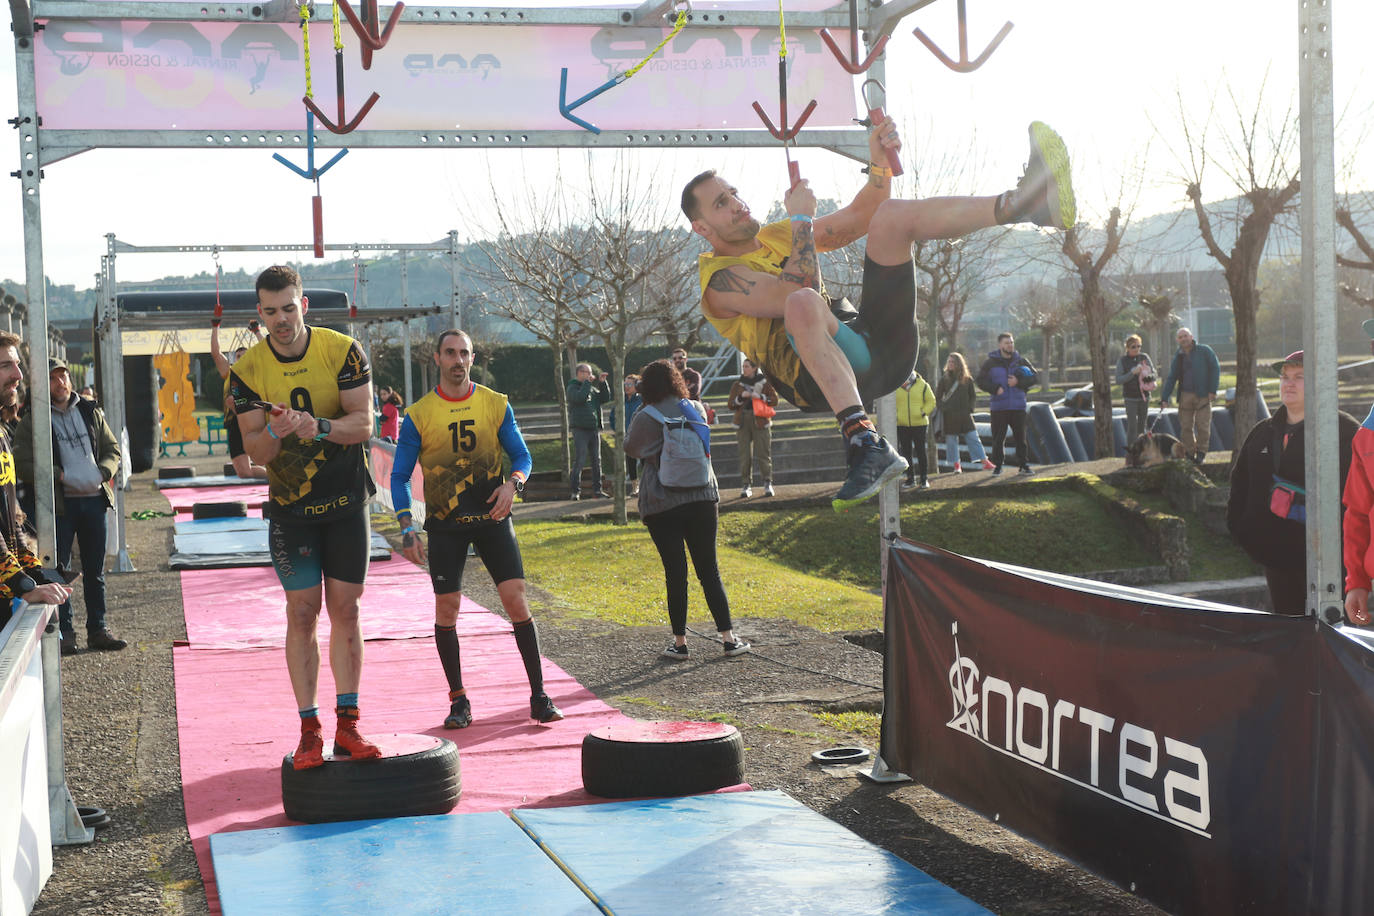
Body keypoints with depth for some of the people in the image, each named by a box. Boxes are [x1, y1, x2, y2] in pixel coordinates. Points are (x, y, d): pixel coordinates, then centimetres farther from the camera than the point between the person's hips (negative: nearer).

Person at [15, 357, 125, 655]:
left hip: (94, 499, 4)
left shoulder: (91, 413, 11)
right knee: (59, 571, -2)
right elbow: (23, 463, -7)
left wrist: (103, 472, -4)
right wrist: (59, 476, -16)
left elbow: (113, 449, 15)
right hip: (60, 504, -4)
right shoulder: (32, 421, -1)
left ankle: (97, 629, 17)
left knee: (95, 571, 10)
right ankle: (64, 632, 4)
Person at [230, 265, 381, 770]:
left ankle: (347, 724, 8)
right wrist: (275, 433, -30)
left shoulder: (343, 350, -7)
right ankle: (309, 729, 2)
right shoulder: (247, 371, -5)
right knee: (302, 611, -2)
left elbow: (363, 424, -11)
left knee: (345, 608, 2)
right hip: (290, 507, 0)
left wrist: (319, 427, -30)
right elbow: (255, 452, -7)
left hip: (346, 501, 0)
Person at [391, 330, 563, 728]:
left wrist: (513, 484, -17)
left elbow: (522, 456, 6)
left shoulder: (496, 405, 2)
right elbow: (400, 475, 1)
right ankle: (458, 700, 10)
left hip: (492, 517, 0)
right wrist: (407, 527, -10)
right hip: (444, 524, 0)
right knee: (446, 608, -3)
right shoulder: (418, 415, -1)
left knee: (516, 600, -7)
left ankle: (538, 695, 2)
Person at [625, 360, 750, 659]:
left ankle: (680, 642, 6)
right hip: (702, 497, 3)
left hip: (662, 504, -3)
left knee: (675, 573, 1)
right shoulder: (695, 411, 6)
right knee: (709, 570, 8)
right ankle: (728, 638, 6)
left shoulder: (647, 417, -7)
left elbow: (630, 447, 8)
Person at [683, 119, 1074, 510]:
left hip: (876, 339, 7)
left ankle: (1026, 202, -22)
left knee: (891, 213, -4)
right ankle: (863, 442, -55)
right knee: (803, 303, -42)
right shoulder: (720, 280, -3)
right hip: (824, 373, -7)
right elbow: (795, 294, -20)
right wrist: (801, 219, -11)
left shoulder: (777, 236, 25)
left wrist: (879, 163, 6)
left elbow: (858, 218, 23)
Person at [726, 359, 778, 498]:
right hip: (742, 424, 1)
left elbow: (774, 400, 5)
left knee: (764, 453, -4)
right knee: (745, 455, -4)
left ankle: (768, 483, 5)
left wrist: (760, 397, -10)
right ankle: (746, 485, -1)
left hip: (760, 423, -1)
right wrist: (741, 397, -9)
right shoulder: (737, 385, 10)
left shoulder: (764, 382, 6)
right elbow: (731, 405, 8)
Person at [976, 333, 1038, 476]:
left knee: (1020, 437, 3)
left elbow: (1033, 377, 5)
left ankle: (1024, 465, 10)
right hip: (999, 408, -1)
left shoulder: (1021, 361, 6)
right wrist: (996, 389, -14)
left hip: (1018, 406, 1)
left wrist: (1018, 382, -12)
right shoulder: (990, 362, 2)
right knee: (998, 438, 1)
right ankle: (997, 465, 10)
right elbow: (981, 381, 1)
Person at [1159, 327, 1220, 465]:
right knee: (1185, 426, 1)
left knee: (1202, 425, -4)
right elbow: (1171, 378, 12)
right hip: (1185, 395, 3)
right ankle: (1189, 453, 10)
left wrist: (1212, 390, -9)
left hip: (1203, 395, -3)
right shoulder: (1178, 356, 11)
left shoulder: (1204, 350, 0)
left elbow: (1215, 368, -1)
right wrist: (1164, 398, 4)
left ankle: (1201, 452, 8)